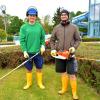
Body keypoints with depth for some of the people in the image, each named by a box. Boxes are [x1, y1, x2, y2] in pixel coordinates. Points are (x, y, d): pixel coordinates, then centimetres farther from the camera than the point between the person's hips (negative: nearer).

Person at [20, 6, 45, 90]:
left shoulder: (39, 26, 3)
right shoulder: (24, 27, -2)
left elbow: (43, 38, 7)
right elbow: (22, 40, -5)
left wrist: (43, 45, -10)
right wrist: (24, 51, -13)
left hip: (38, 52, 1)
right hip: (28, 52, -1)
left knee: (39, 68, 12)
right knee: (29, 69, 13)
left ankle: (40, 83, 30)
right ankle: (29, 83, 31)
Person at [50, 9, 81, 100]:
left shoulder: (74, 27, 1)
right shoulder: (56, 28, 6)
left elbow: (78, 39, 4)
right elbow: (52, 40, 11)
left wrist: (74, 47, -12)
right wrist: (53, 49, -3)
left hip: (70, 54, -2)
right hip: (59, 54, 3)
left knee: (72, 74, -3)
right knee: (63, 72, 14)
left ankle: (74, 92, 10)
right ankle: (64, 88, 30)